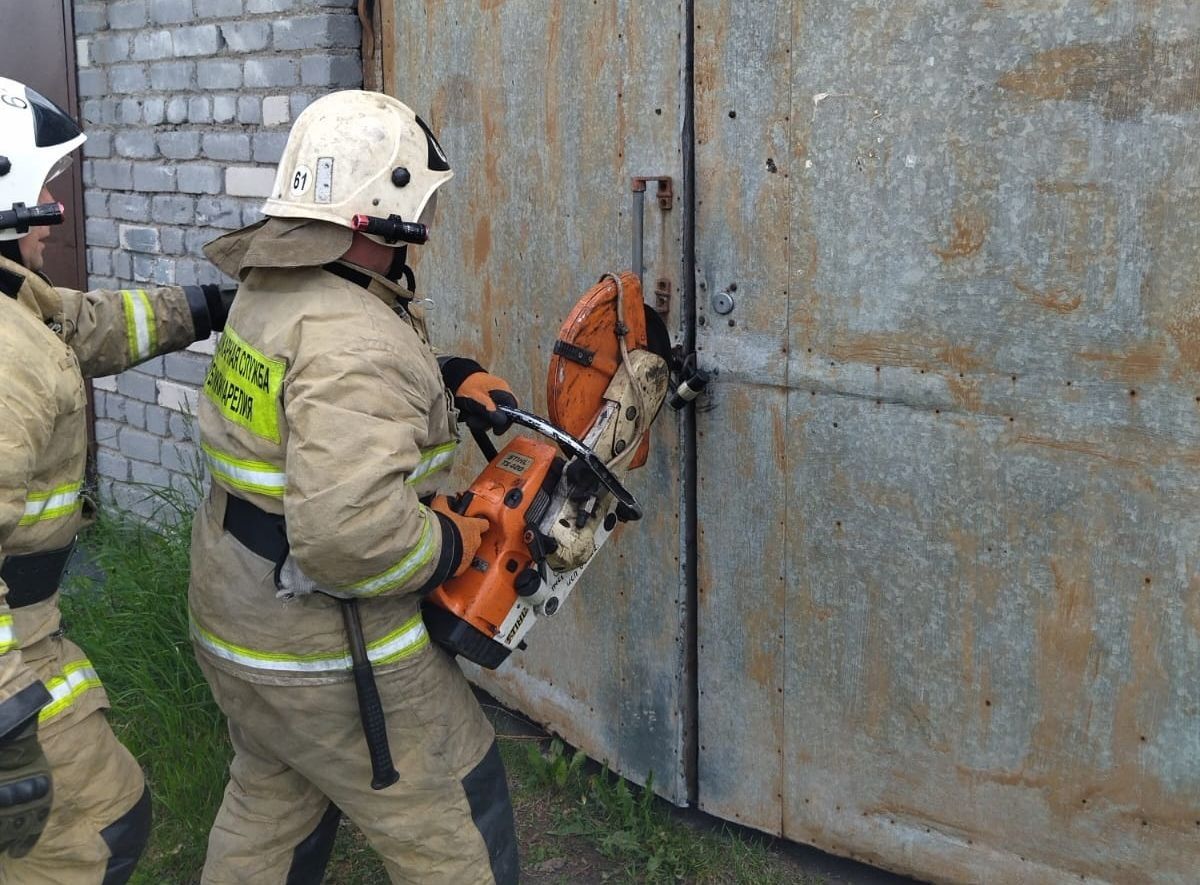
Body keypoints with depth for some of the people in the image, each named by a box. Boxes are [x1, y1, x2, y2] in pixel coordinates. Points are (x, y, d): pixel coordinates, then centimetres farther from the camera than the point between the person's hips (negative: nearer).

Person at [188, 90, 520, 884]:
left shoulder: (268, 292, 2)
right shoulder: (354, 341, -29)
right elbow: (351, 533, -39)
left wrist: (447, 383, 4)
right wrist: (451, 544, -20)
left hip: (234, 627, 9)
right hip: (330, 660, -9)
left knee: (269, 811, 28)